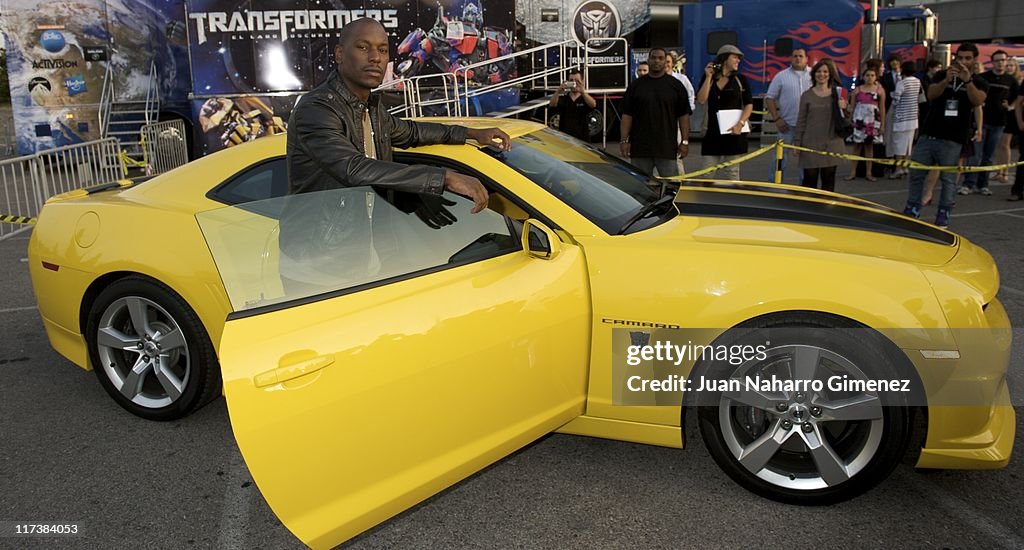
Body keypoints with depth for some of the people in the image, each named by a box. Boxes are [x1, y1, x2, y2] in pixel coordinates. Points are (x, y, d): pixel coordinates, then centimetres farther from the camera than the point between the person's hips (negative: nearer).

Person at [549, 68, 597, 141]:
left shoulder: (585, 99, 5)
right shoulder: (562, 99, 9)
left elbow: (593, 105, -19)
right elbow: (552, 105, -11)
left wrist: (583, 92, -37)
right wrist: (558, 92, -30)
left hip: (583, 139, -1)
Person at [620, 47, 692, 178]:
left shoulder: (675, 85, 6)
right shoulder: (636, 85, 8)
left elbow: (683, 116, 5)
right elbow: (627, 115, 5)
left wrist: (685, 141, -2)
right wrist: (624, 140, -2)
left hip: (668, 147, -1)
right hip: (639, 147, 1)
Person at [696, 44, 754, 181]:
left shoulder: (740, 79, 5)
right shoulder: (709, 78, 7)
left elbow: (749, 104, 2)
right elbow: (701, 100, -5)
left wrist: (740, 124, -13)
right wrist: (709, 77, -7)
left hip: (734, 131, -1)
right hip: (713, 131, 1)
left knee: (731, 171, 3)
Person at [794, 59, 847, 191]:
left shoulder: (837, 93, 8)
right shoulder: (807, 95, 5)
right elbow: (801, 121, 5)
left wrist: (843, 108, -10)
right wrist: (797, 142, 0)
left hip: (831, 143, 1)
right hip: (811, 143, -1)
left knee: (828, 178, 4)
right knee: (810, 177, -2)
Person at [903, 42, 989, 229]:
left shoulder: (979, 82, 4)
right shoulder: (942, 75, 8)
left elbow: (977, 101, -17)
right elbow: (931, 94, -10)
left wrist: (967, 80, -32)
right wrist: (947, 80, -28)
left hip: (953, 139, -2)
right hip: (929, 133, 2)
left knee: (948, 178, -2)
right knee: (916, 173, 5)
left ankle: (943, 216, 4)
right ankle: (912, 210, 16)